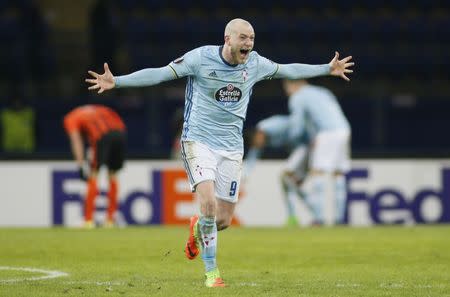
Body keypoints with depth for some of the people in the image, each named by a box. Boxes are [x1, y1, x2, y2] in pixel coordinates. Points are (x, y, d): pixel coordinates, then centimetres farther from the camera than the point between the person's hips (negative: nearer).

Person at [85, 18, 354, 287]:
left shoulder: (255, 63, 1)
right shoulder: (201, 58, -12)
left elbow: (288, 70, 19)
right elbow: (160, 74, -13)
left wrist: (328, 69, 25)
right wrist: (116, 81, -22)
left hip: (231, 147, 4)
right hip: (199, 141, -4)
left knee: (223, 220, 1)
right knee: (209, 202, -24)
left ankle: (198, 228, 39)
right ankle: (211, 271, -8)